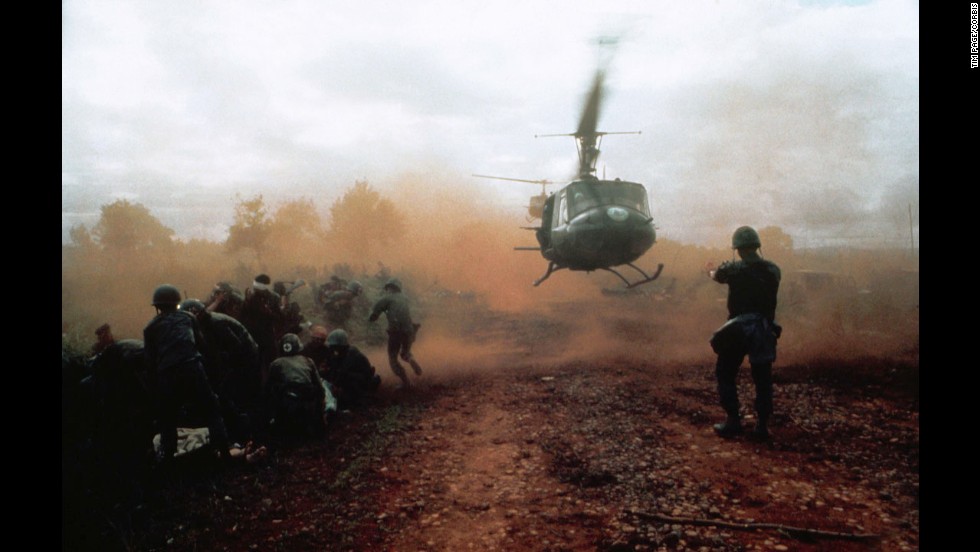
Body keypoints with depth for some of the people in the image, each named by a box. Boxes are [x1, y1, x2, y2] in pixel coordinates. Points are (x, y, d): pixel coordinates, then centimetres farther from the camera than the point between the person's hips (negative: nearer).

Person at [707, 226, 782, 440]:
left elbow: (716, 276, 12)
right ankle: (762, 425, 11)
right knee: (763, 379, 11)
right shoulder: (773, 270, 1)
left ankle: (733, 421, 9)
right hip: (765, 330, 4)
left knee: (725, 374, 11)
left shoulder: (734, 269, -10)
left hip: (738, 329, -4)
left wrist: (712, 271, 38)